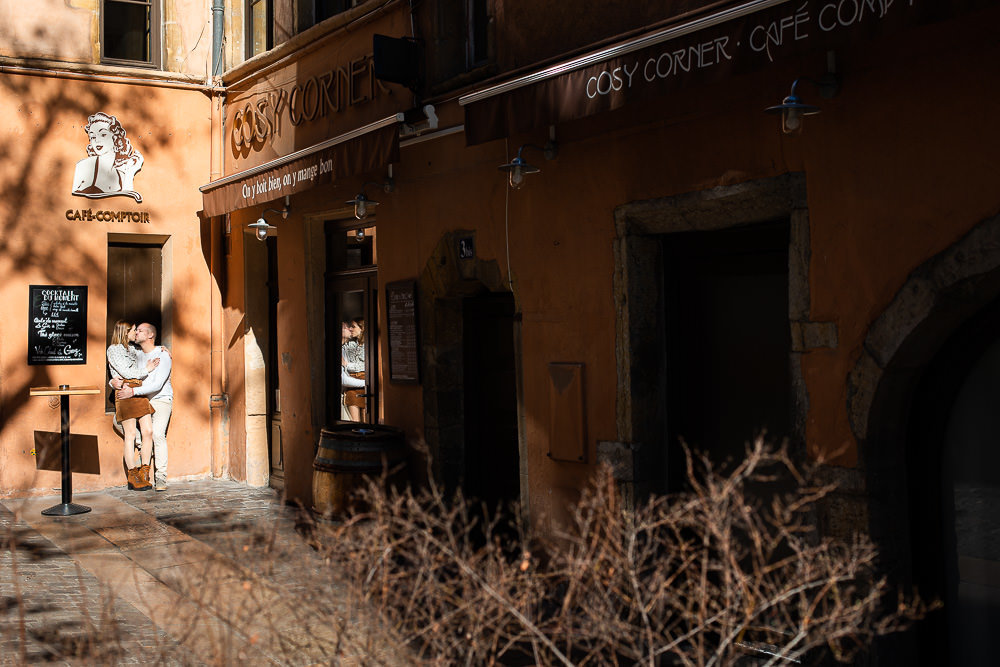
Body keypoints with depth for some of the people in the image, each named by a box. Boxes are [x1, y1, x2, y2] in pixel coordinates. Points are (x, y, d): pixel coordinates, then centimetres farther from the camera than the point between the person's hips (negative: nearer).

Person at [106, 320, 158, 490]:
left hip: (140, 392, 7)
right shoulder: (113, 350, 0)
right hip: (125, 393, -7)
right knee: (130, 435, -4)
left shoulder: (132, 349, 22)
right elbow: (126, 372, -8)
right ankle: (132, 477, 3)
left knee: (148, 431, -3)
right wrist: (146, 370, 2)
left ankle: (143, 473, 5)